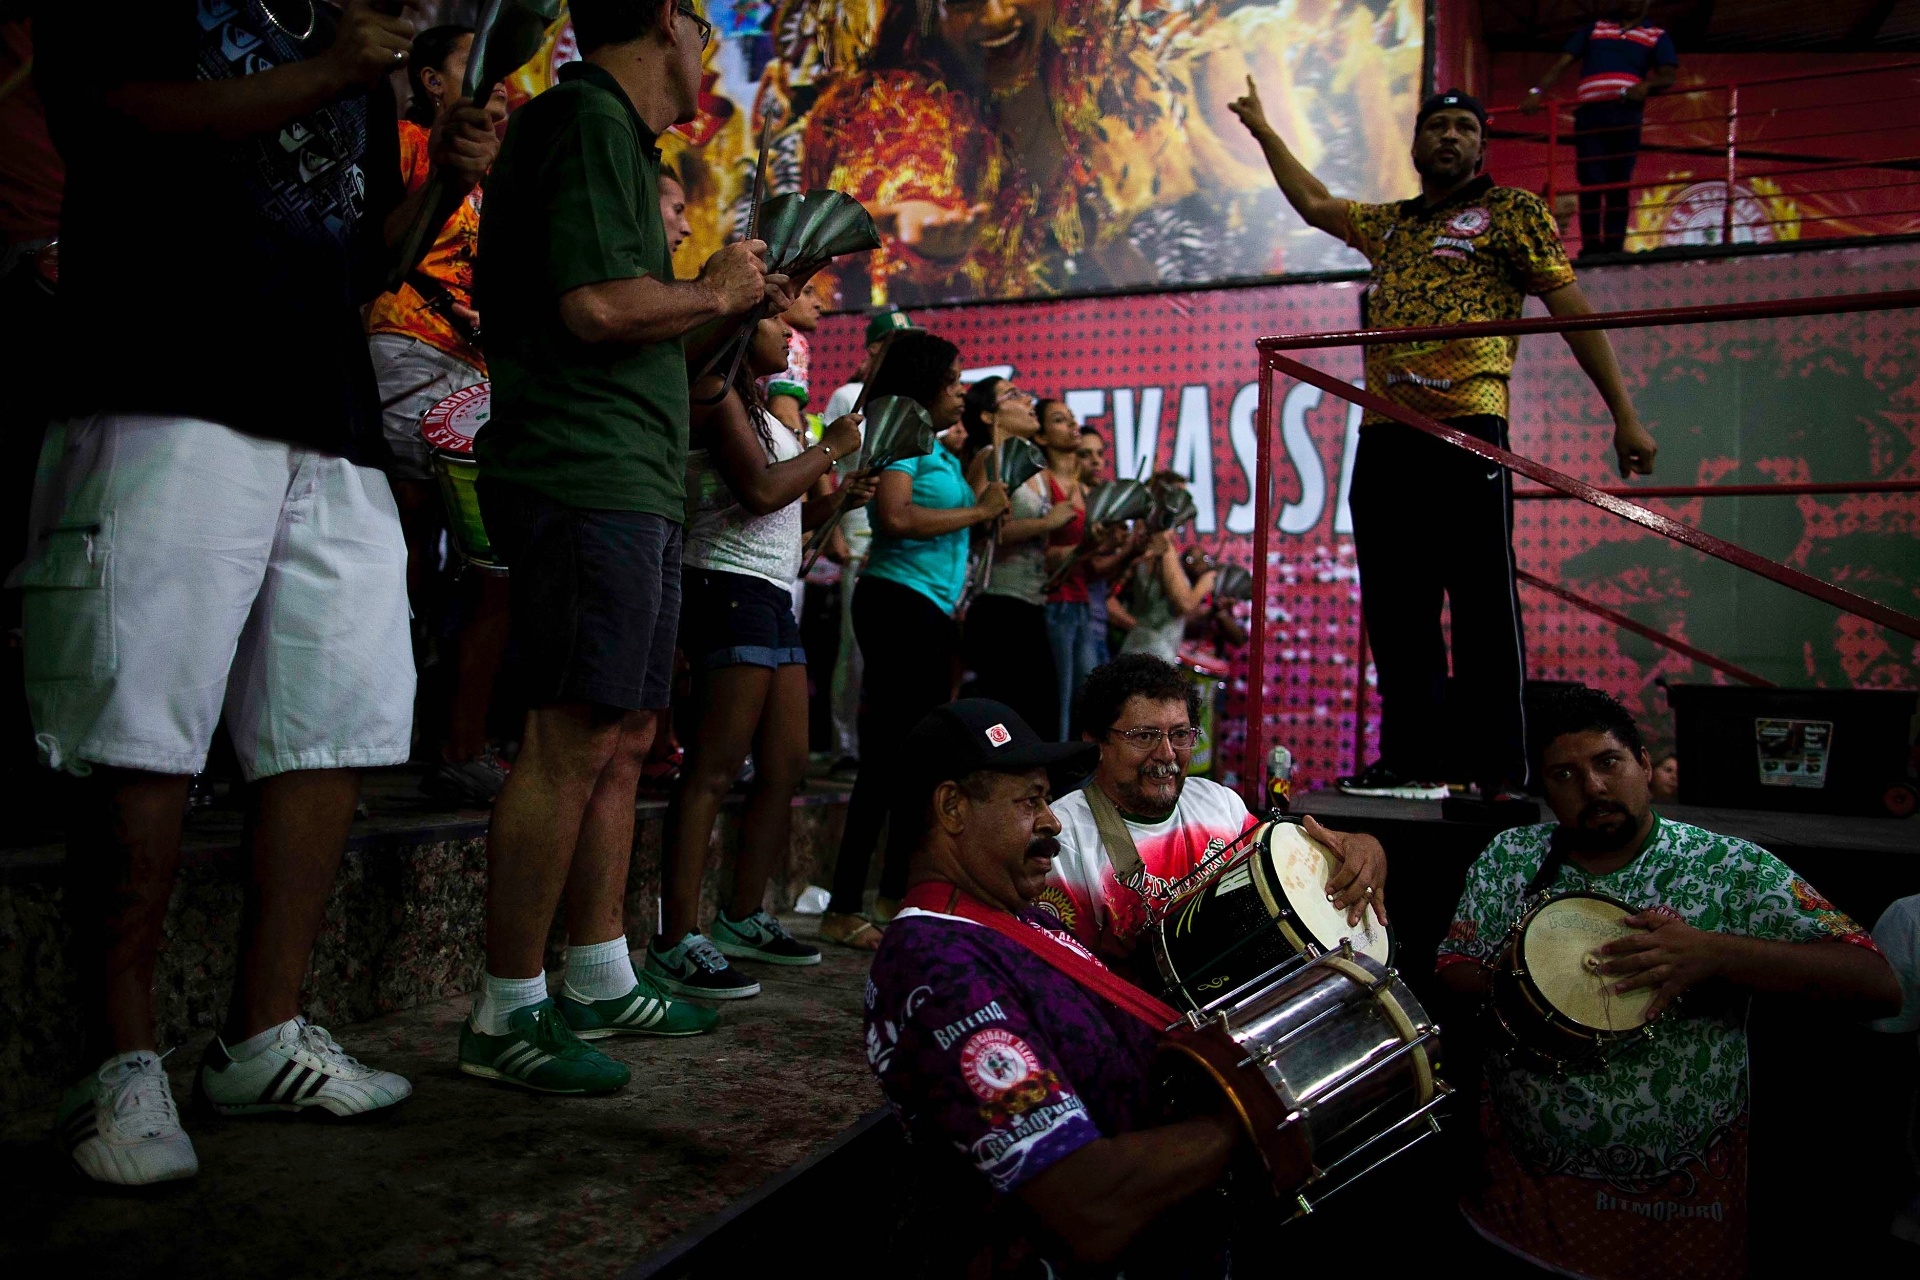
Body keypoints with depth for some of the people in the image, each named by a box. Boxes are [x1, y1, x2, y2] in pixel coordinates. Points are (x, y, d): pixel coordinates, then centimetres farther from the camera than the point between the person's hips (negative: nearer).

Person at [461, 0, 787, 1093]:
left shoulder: (617, 137, 26)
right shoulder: (591, 120, -6)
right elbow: (597, 305, -20)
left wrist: (737, 305, 20)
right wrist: (714, 292, -5)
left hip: (635, 481, 11)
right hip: (587, 476, -11)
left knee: (625, 739, 11)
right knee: (575, 741, -10)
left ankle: (600, 980, 21)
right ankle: (507, 1016, -1)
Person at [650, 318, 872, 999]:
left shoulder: (759, 410, 24)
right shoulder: (715, 392, -5)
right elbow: (759, 490, -16)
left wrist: (836, 498, 11)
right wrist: (830, 448, -4)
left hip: (774, 597, 10)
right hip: (730, 587, -10)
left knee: (786, 768, 9)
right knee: (714, 770, -13)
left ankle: (742, 918, 20)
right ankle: (676, 943, -10)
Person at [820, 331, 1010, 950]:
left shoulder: (939, 447, 20)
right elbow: (895, 517, -22)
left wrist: (964, 455, 16)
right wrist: (976, 511, -12)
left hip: (931, 609, 10)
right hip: (900, 602, -10)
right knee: (891, 756, -10)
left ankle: (896, 895, 22)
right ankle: (844, 909, -5)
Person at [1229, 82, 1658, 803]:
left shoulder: (1511, 211, 9)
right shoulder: (1389, 225, 25)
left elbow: (1573, 311, 4)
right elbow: (1313, 202, 40)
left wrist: (1623, 414, -3)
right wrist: (1262, 130, 42)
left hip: (1467, 431, -6)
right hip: (1383, 438, 6)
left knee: (1484, 605, -8)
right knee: (1395, 608, 5)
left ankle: (1499, 771, -5)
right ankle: (1413, 759, 12)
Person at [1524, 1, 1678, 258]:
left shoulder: (1657, 36, 20)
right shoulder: (1595, 28, 23)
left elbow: (1668, 76, 7)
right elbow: (1562, 62, 15)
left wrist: (1647, 86, -15)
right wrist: (1538, 91, -2)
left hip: (1626, 115, 0)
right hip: (1589, 114, 0)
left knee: (1619, 185, -5)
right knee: (1591, 183, -10)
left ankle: (1613, 247, -6)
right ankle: (1590, 247, -12)